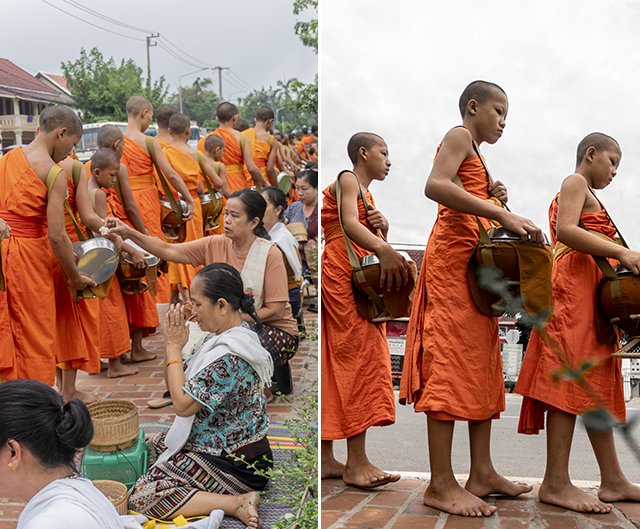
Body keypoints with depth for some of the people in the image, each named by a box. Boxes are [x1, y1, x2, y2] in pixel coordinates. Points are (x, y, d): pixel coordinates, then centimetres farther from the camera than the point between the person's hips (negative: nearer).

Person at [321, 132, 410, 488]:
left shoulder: (367, 192, 25)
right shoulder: (347, 180, -3)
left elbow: (372, 239, 22)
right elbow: (349, 224, -22)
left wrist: (383, 227, -1)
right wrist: (384, 249, -39)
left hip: (361, 278, 10)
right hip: (341, 271, -10)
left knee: (336, 364, 6)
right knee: (361, 355, -16)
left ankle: (327, 459, 7)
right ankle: (357, 462, -20)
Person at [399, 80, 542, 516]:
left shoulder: (475, 155, 27)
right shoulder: (459, 137, -2)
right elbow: (435, 186, -22)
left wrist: (494, 199, 9)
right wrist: (502, 214, -26)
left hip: (479, 262, 10)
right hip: (453, 256, -10)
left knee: (483, 365, 6)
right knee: (451, 362, -14)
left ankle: (482, 473, 9)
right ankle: (441, 484, -16)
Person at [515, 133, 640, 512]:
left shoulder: (584, 193, 30)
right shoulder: (576, 183, 0)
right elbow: (566, 231, -17)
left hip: (592, 292, 11)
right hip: (575, 285, -11)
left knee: (598, 385, 6)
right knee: (571, 380, -15)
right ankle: (556, 483, -18)